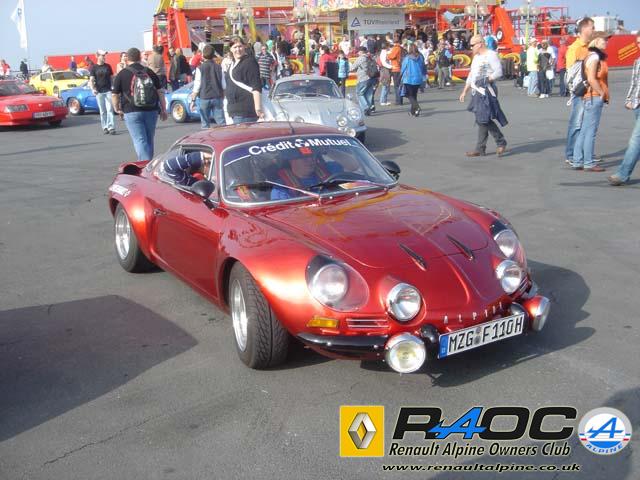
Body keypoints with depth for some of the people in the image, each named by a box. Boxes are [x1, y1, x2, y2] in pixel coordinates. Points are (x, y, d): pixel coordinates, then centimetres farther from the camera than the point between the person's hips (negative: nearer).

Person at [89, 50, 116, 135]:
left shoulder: (108, 66, 9)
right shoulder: (94, 68, 3)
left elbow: (111, 77, 14)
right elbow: (91, 80, -3)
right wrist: (93, 89, -20)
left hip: (108, 90, 0)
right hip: (99, 92, 0)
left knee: (110, 109, -6)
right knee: (102, 111, 4)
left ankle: (111, 127, -8)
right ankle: (105, 127, 11)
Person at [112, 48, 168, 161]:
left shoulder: (122, 74, 0)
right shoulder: (149, 72, 9)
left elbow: (115, 95, 1)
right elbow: (160, 91, 8)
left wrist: (117, 109, 16)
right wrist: (163, 109, 13)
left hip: (132, 112, -4)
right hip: (151, 111, 4)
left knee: (140, 140, -6)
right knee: (149, 140, 15)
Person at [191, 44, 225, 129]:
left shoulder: (200, 68, -4)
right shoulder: (218, 67, 4)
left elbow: (197, 86, -5)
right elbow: (223, 85, 7)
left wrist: (193, 100, 0)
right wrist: (223, 97, 19)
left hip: (205, 97, -2)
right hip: (217, 97, 2)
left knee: (205, 123, 5)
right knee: (221, 122, 2)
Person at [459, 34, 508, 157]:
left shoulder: (491, 55, -9)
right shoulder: (476, 57, 19)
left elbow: (499, 72, -16)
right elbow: (471, 75, 24)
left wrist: (486, 80, -18)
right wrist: (464, 91, 21)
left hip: (487, 91, -9)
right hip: (478, 92, 9)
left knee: (483, 119, -12)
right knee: (481, 120, 8)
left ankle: (501, 142, 1)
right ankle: (480, 149, 11)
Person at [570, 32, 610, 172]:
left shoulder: (598, 56, 19)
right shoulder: (594, 56, -12)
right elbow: (591, 79, -21)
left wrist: (604, 94, 12)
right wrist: (602, 93, -13)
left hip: (593, 98, 10)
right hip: (594, 97, -10)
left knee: (584, 131, 10)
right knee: (590, 131, -7)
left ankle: (577, 162, 13)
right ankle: (589, 163, -4)